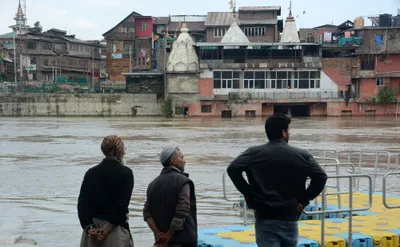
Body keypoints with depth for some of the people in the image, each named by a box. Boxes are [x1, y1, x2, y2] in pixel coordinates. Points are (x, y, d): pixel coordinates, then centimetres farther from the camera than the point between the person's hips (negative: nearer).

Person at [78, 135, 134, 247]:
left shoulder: (91, 173, 8)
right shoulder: (126, 173, -4)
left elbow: (82, 203, -1)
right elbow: (122, 204, -13)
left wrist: (89, 227, -7)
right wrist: (108, 227, -12)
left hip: (92, 232, 4)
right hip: (116, 229, -4)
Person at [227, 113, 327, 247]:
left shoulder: (254, 153, -1)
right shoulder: (301, 155, 0)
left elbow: (233, 169, -10)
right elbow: (321, 177, -6)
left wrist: (249, 196, -4)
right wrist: (304, 200, 1)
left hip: (265, 219, -1)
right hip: (290, 219, 1)